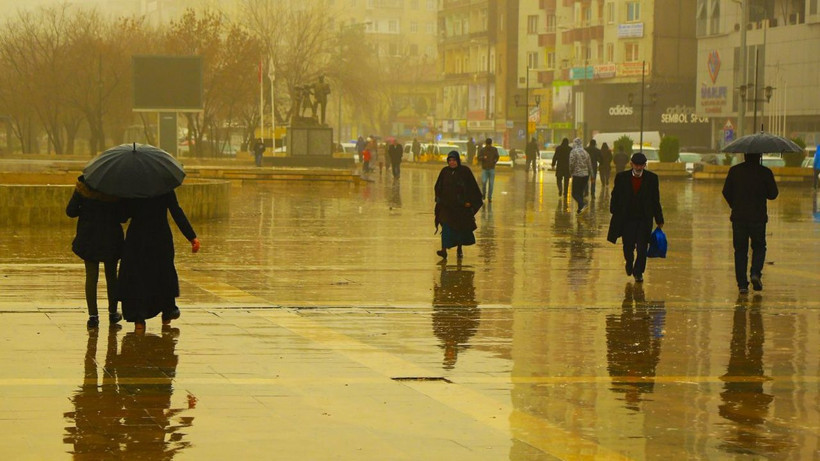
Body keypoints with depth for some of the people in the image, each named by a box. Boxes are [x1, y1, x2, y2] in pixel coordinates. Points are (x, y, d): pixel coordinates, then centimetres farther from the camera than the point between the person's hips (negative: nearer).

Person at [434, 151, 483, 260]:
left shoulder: (465, 171, -5)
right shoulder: (445, 171, 4)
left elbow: (473, 187, -4)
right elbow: (438, 187, 14)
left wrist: (469, 201, -9)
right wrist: (439, 199, 3)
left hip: (461, 205, -1)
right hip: (447, 204, 1)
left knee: (461, 228, 10)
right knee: (446, 226, -12)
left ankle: (459, 250, 27)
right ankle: (444, 250, -19)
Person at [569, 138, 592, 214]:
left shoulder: (574, 152, -10)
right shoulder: (585, 153, 9)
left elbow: (571, 164, -15)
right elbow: (590, 165, 12)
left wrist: (571, 172, 3)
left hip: (577, 175, -6)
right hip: (585, 175, 6)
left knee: (575, 193, -2)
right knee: (581, 192, 15)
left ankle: (582, 205, -25)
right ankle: (580, 209, 16)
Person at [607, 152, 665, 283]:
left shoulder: (652, 178, -1)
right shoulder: (622, 177, -2)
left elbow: (656, 201, 4)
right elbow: (615, 197, 4)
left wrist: (659, 220, 5)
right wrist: (616, 216, 0)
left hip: (644, 219, 0)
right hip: (627, 219, 0)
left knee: (642, 248, -3)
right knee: (628, 246, 6)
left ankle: (638, 272, 12)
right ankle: (629, 262, 38)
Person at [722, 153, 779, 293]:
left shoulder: (734, 171, 0)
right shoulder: (765, 172, -6)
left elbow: (726, 192, 4)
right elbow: (773, 194, -1)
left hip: (738, 217, 1)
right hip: (758, 217, -1)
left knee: (740, 250, 8)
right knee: (759, 247, 16)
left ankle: (742, 284, 2)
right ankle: (755, 273, -7)